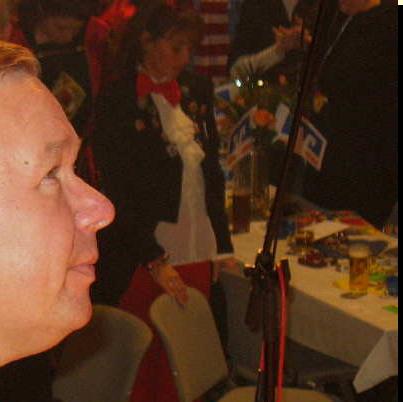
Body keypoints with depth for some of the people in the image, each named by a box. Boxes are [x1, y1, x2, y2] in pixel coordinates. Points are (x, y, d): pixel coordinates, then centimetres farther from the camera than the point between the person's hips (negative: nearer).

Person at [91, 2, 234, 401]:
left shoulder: (197, 90, 8)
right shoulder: (117, 101, -9)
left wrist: (222, 244, 11)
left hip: (195, 254, 5)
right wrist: (155, 261, -13)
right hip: (140, 260, -5)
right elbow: (119, 193, -11)